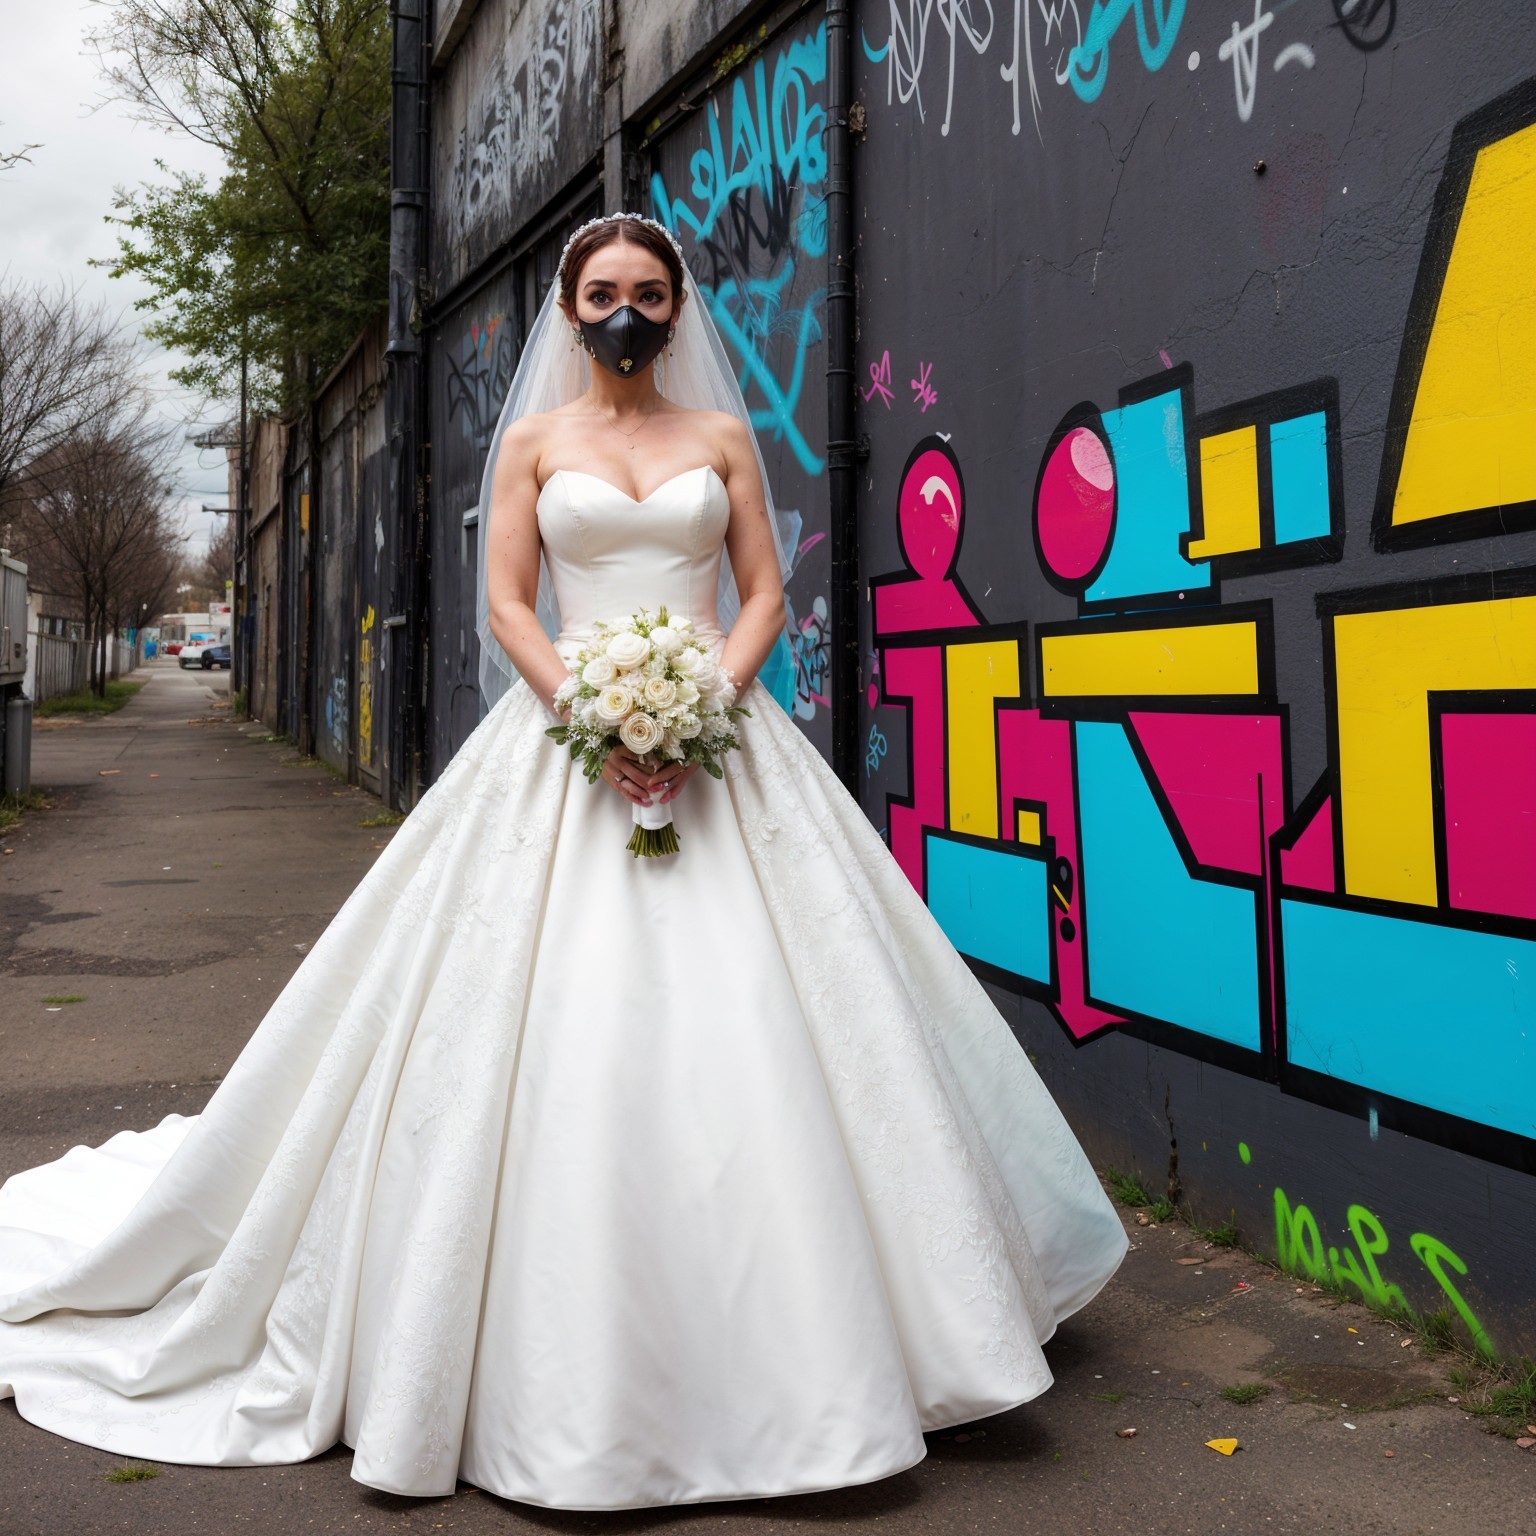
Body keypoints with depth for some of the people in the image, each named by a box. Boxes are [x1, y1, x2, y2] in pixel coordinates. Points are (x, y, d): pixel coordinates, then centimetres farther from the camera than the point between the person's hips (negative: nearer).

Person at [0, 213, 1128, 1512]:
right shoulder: (535, 441, 11)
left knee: (746, 1019, -4)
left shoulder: (723, 435, 12)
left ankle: (783, 1338, 12)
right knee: (557, 1029, -5)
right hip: (567, 740, 0)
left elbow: (765, 593, 7)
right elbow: (508, 604, 3)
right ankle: (567, 1371, 8)